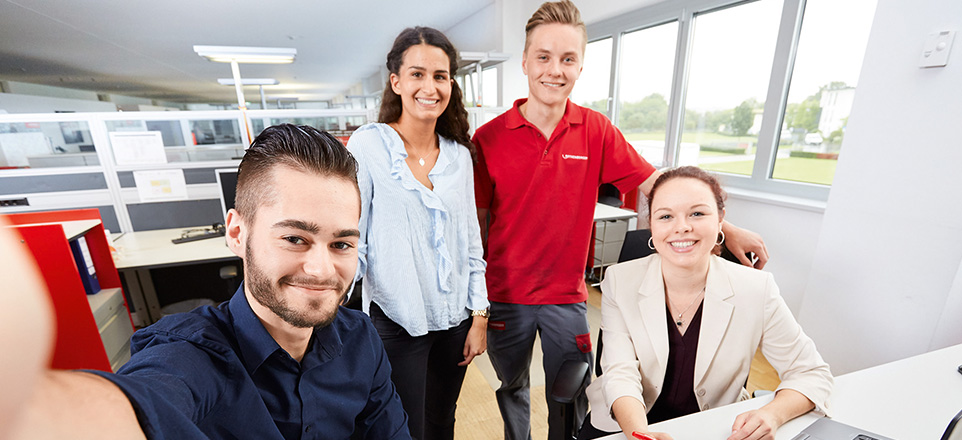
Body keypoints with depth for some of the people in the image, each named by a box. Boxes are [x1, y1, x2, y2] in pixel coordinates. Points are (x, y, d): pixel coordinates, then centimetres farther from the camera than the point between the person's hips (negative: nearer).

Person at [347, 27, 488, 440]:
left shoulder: (459, 155, 2)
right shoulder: (369, 145, -10)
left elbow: (470, 240, 5)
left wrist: (479, 316, 5)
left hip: (454, 319, 4)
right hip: (396, 322, -4)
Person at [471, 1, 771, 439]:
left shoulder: (596, 131, -5)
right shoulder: (489, 138, -10)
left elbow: (657, 185, 1)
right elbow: (476, 222, -6)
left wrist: (727, 228, 1)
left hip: (566, 297, 1)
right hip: (504, 297, 0)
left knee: (571, 402, 16)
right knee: (512, 389, 23)